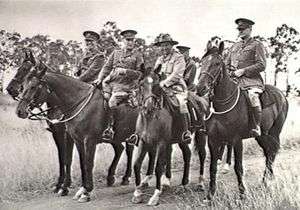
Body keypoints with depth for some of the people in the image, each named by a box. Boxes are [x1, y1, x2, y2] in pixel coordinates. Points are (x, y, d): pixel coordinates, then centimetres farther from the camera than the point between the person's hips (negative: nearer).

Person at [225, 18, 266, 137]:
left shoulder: (257, 45, 6)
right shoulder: (235, 46, 25)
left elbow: (261, 65, -5)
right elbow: (226, 64, 27)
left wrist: (243, 71, -13)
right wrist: (229, 71, 3)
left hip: (252, 80, -6)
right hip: (234, 79, 6)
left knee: (253, 95, -35)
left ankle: (257, 127, -29)